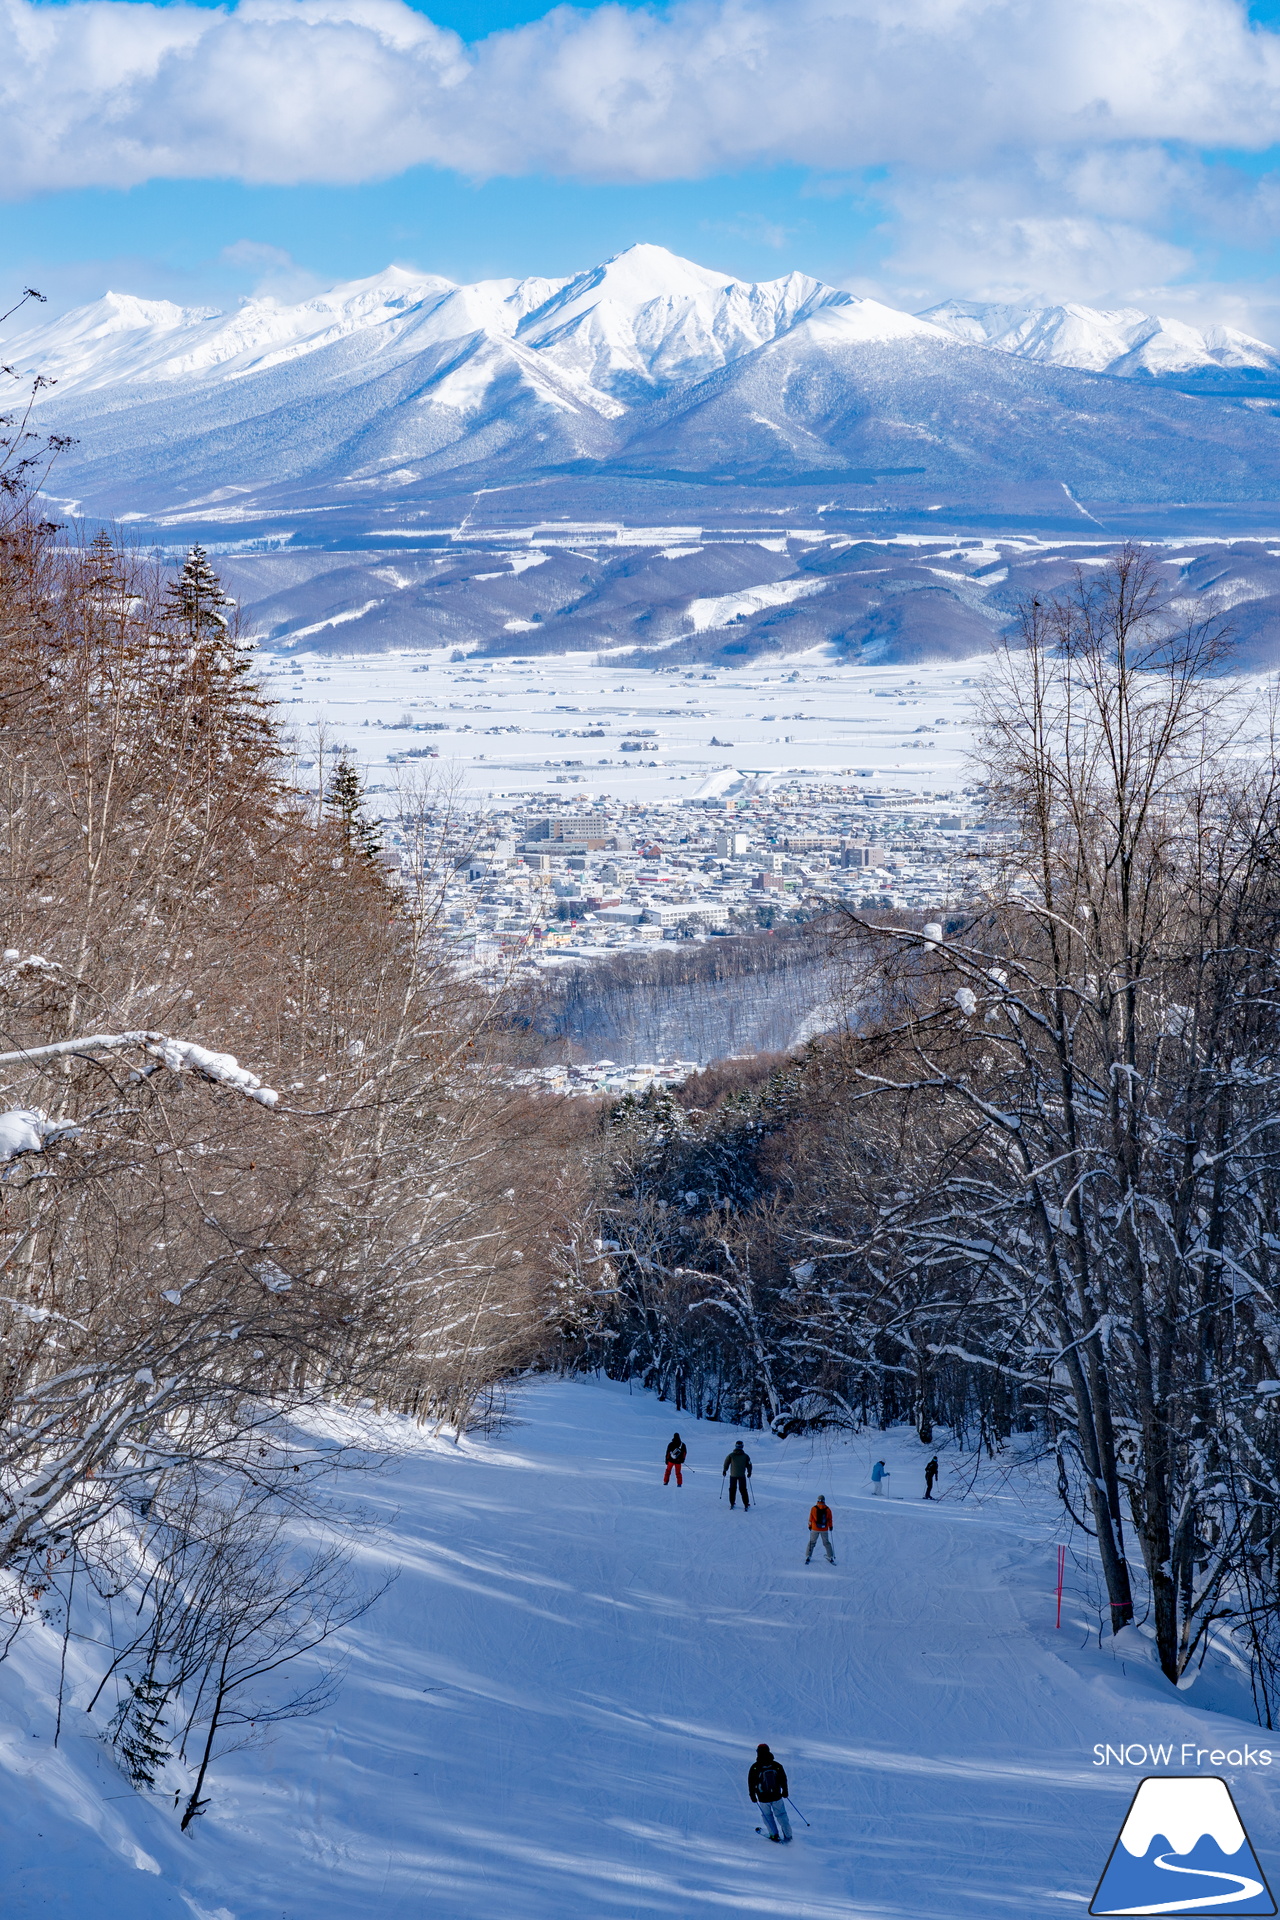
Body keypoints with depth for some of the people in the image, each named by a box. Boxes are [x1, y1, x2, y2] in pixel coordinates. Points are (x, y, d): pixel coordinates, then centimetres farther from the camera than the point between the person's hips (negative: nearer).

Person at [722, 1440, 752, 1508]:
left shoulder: (731, 1455, -6)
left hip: (733, 1475, 0)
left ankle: (732, 1503, 18)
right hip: (742, 1476, 0)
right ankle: (746, 1504, 5)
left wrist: (724, 1471, 18)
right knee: (743, 1490, 7)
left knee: (732, 1489, 14)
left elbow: (726, 1463, 1)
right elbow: (749, 1465, 3)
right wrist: (749, 1473, 19)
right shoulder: (745, 1456, -5)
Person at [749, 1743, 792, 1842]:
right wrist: (784, 1791, 18)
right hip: (777, 1796, 2)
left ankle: (774, 1835, 22)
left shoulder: (755, 1768, -15)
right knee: (781, 1815, 15)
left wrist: (752, 1795, 6)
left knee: (767, 1815, 20)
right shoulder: (777, 1765, -8)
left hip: (763, 1798, -2)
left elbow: (751, 1783, -7)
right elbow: (783, 1779, 3)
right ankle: (788, 1835, 16)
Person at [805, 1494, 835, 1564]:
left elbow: (811, 1518, -3)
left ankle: (808, 1556, 5)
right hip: (824, 1529, 1)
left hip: (815, 1529, -1)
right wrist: (830, 1526, 18)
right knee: (826, 1543, 15)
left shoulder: (814, 1508, -9)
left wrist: (810, 1525, 11)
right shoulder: (827, 1509, -5)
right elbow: (830, 1519, 4)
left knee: (812, 1542, 11)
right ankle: (831, 1557, 17)